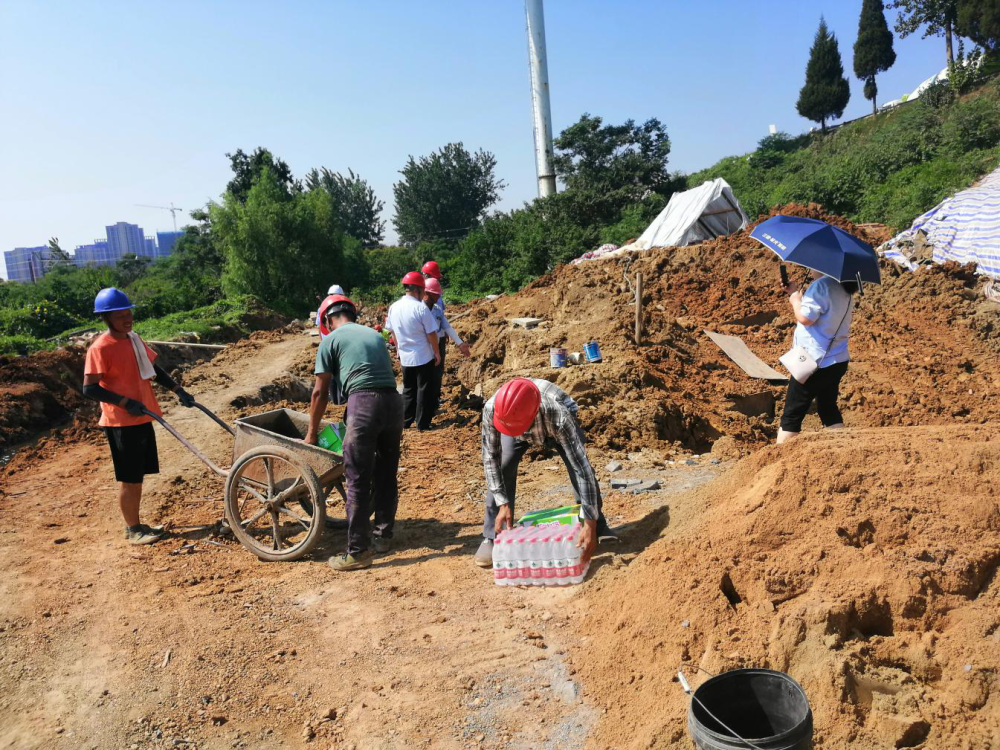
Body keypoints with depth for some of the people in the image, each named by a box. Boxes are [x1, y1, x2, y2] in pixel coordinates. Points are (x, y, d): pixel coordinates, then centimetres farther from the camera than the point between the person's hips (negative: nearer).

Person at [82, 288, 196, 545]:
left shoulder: (134, 339, 9)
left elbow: (154, 369, 18)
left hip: (142, 419, 8)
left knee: (138, 475, 15)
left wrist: (178, 391, 9)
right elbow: (89, 388, -18)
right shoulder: (100, 348, -16)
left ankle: (135, 524, 27)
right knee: (129, 479, 2)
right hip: (121, 423, -8)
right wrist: (125, 402, -24)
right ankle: (133, 530, 15)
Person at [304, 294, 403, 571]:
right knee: (386, 475, 17)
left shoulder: (331, 340, 9)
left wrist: (312, 432, 20)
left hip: (364, 403, -6)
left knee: (358, 481, -1)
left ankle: (358, 551, 3)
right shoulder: (375, 335, 26)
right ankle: (383, 536, 29)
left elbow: (320, 392, 9)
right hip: (394, 401, 6)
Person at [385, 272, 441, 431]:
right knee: (423, 389, 4)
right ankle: (422, 423, 8)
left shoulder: (394, 307, -1)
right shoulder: (421, 308, -17)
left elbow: (393, 332, 9)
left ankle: (406, 421, 20)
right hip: (424, 357, -5)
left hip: (405, 357, 5)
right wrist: (437, 353, -1)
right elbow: (431, 334, -13)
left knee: (408, 389, 16)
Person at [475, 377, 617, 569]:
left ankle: (598, 526, 4)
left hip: (553, 422, -1)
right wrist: (503, 503, -28)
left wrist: (590, 525, -48)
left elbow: (582, 468, -46)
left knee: (580, 466, -17)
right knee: (501, 469, -13)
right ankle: (492, 537, 3)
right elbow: (490, 457, -26)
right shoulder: (491, 409, -42)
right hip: (518, 418, 2)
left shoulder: (559, 417, -48)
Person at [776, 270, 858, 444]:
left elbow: (805, 317, -23)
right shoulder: (844, 289, 11)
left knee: (792, 415, -1)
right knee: (829, 409, 19)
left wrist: (795, 299, -6)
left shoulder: (821, 285, -18)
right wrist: (798, 293, 9)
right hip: (838, 362, 9)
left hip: (814, 363, -9)